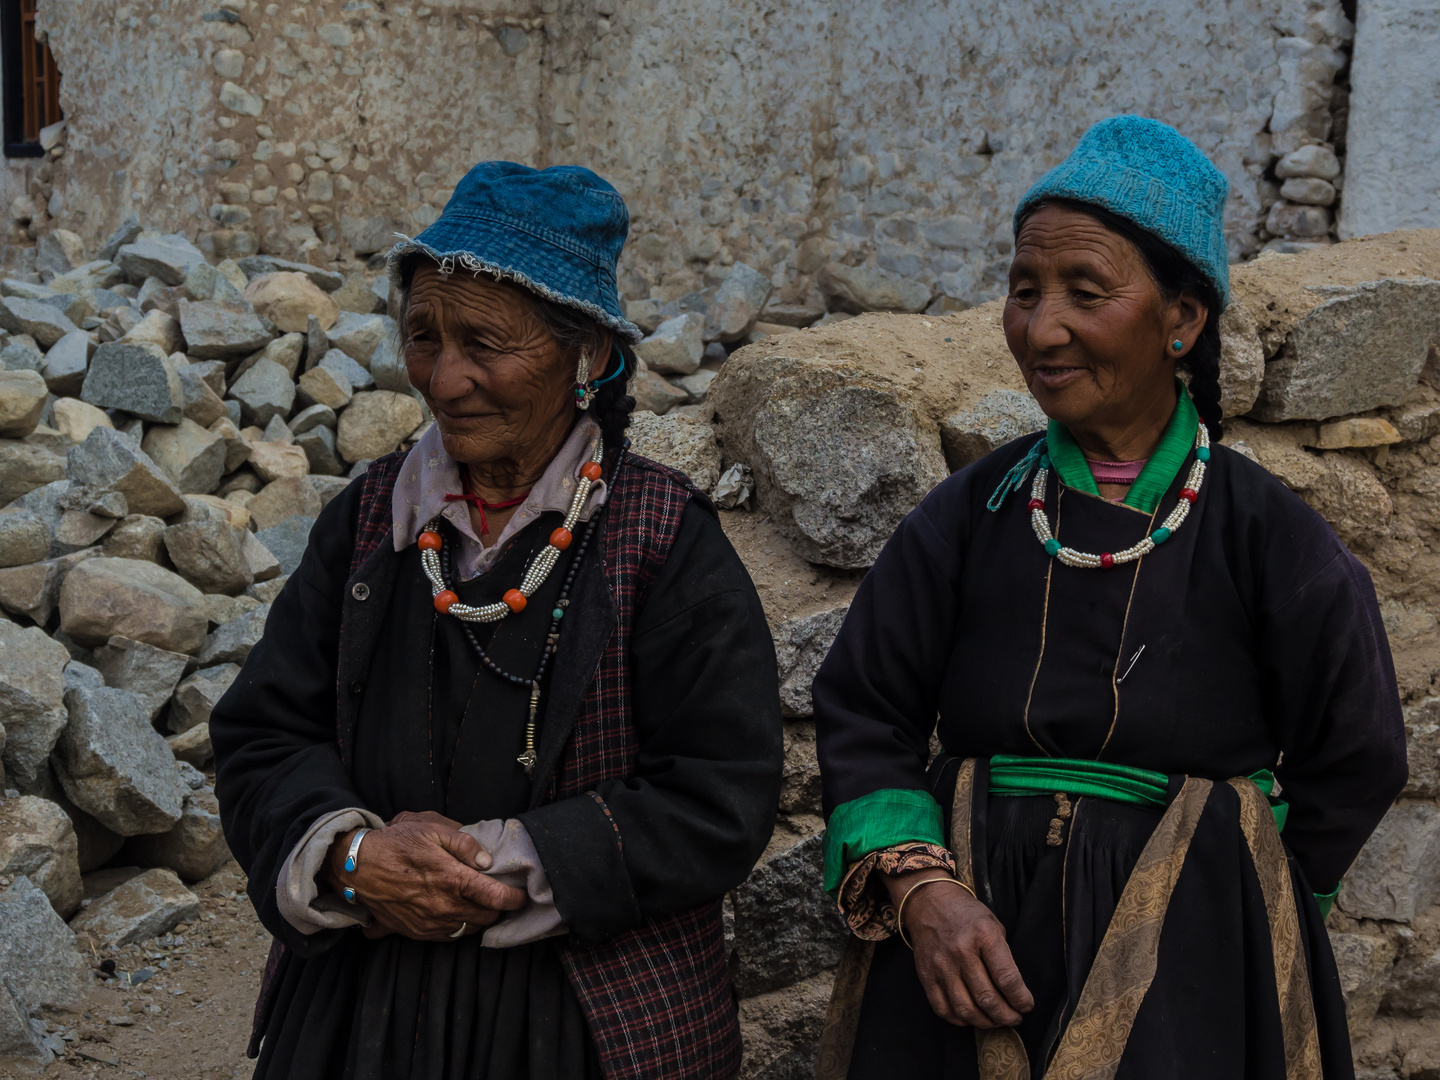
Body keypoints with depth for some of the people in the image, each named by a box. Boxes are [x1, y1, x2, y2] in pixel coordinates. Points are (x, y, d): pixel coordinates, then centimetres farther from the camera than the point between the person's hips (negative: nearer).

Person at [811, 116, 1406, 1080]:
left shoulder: (1268, 537, -7)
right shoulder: (969, 516, -2)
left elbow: (1350, 766, 1)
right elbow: (863, 718, -1)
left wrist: (1203, 906, 1)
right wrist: (918, 889, -16)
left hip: (1186, 982, -2)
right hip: (969, 950, 2)